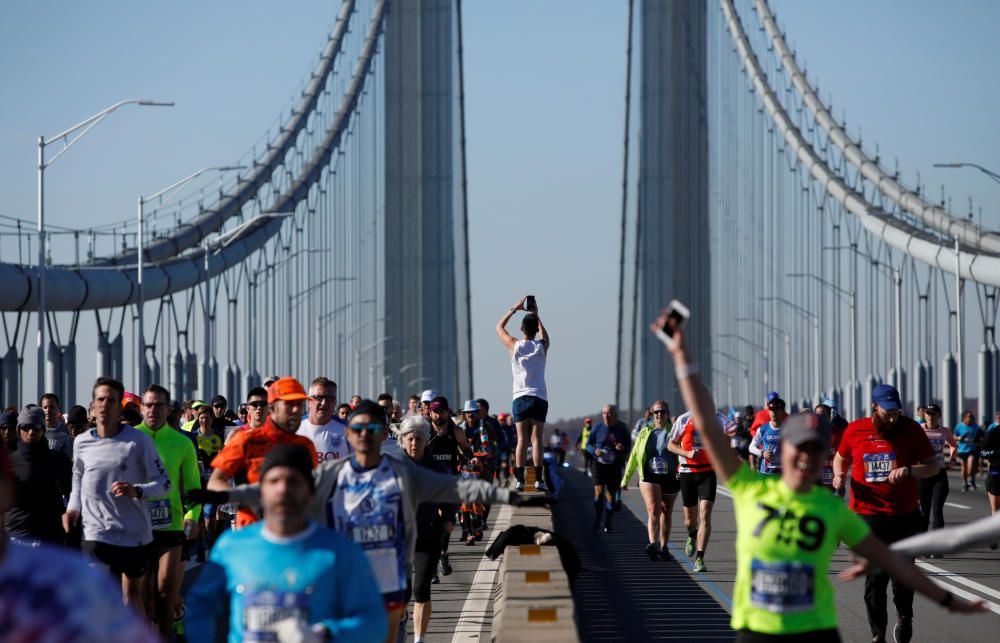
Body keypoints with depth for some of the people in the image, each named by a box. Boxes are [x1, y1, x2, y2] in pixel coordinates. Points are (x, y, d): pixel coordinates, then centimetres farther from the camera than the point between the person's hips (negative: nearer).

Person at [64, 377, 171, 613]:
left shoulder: (139, 441, -6)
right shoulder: (81, 442, 4)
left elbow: (164, 483, -5)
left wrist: (136, 491, -23)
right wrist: (73, 507, 8)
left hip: (135, 532, -1)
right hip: (96, 530, 1)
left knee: (132, 593, 11)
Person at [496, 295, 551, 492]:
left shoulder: (514, 346, -1)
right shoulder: (542, 346, 1)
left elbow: (499, 327, 16)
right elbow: (545, 335, 26)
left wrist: (514, 308, 19)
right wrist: (536, 314, 26)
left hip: (520, 398, 0)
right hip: (539, 397, 0)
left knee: (522, 440, 0)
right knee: (536, 439, -3)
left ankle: (520, 479, -6)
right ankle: (538, 479, -9)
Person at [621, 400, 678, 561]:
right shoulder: (645, 433, 10)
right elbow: (634, 456, 14)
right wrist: (626, 478, 13)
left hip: (670, 478, 0)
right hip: (650, 477, 0)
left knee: (666, 513, 11)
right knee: (653, 510, -18)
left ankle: (664, 547, 23)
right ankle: (653, 544, -34)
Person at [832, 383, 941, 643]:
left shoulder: (911, 429, -3)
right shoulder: (854, 430, 0)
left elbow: (933, 466, -2)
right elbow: (841, 458, 18)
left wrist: (909, 470, -21)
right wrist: (839, 475, -3)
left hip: (905, 515, 0)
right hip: (868, 515, 0)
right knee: (875, 576, -1)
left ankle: (904, 618, 35)